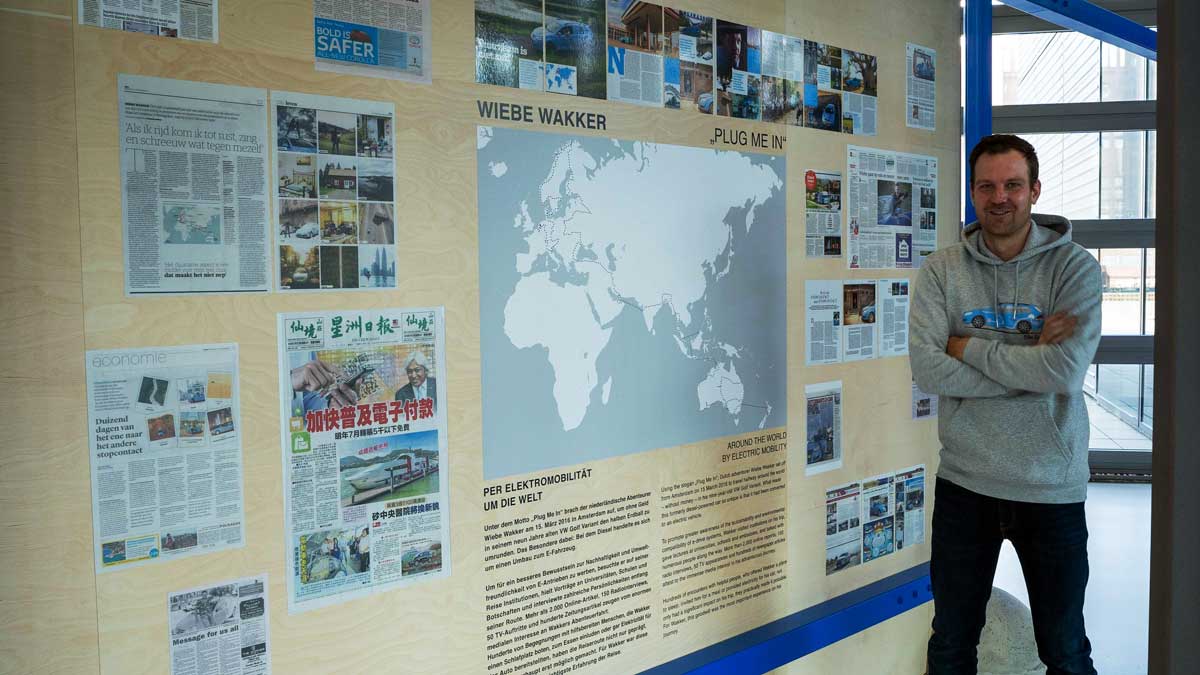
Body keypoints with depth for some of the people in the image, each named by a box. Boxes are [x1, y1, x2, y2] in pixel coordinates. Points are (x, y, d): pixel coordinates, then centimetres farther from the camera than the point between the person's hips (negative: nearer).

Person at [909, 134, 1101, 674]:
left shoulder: (1074, 267, -5)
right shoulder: (941, 271, -2)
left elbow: (1064, 372, -21)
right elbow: (927, 371, -15)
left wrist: (969, 347, -14)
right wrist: (1029, 363, -17)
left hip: (1052, 487, -1)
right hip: (964, 482, 1)